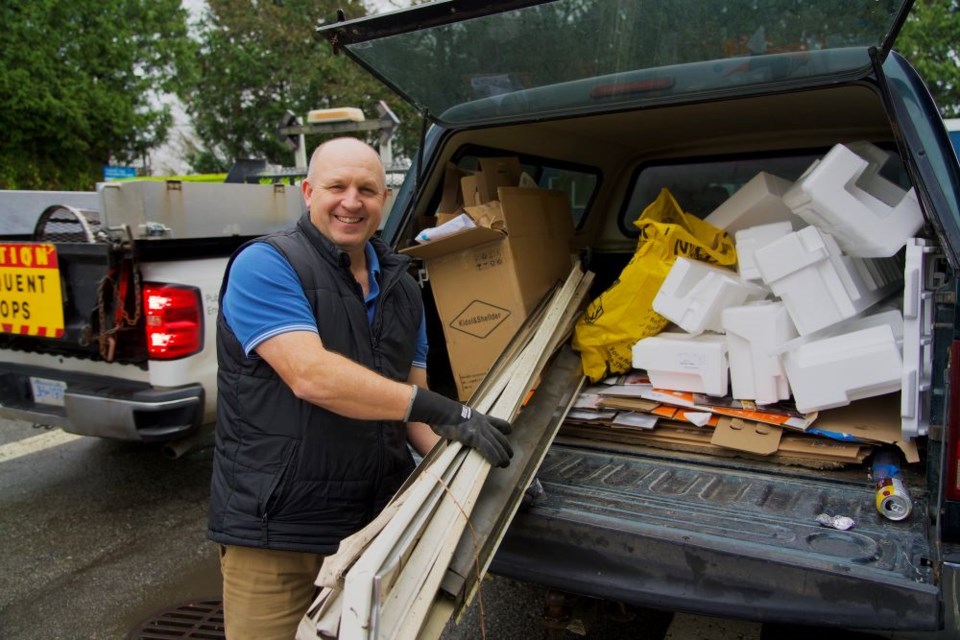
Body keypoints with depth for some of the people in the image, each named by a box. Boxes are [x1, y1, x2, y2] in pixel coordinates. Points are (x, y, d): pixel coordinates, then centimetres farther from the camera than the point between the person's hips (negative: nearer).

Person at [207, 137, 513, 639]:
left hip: (378, 520, 6)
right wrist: (445, 411, -27)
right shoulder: (264, 265, -11)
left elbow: (408, 400, 11)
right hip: (274, 529, -5)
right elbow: (311, 377, -25)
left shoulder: (400, 286, 9)